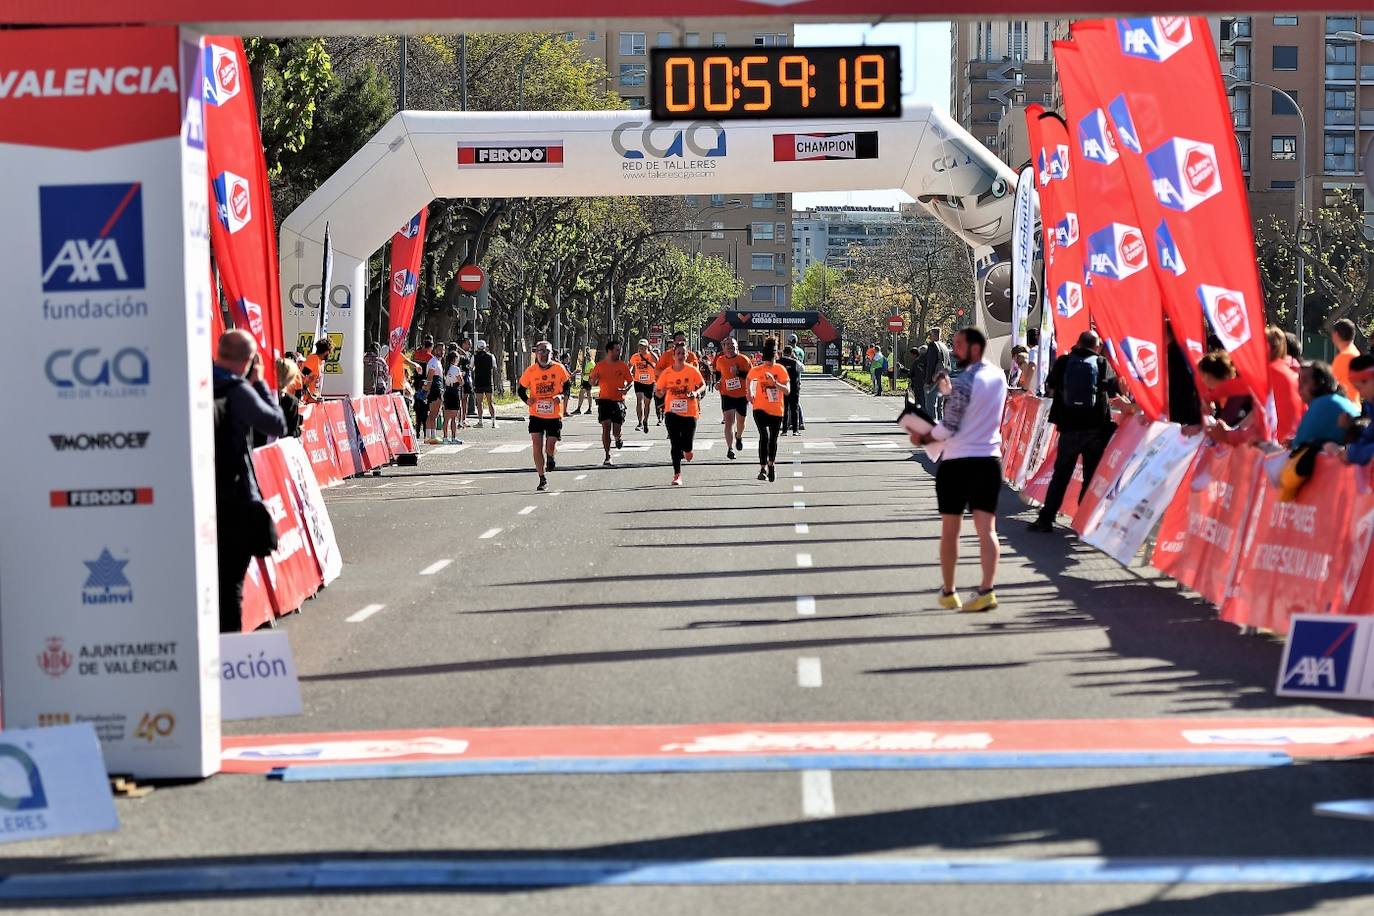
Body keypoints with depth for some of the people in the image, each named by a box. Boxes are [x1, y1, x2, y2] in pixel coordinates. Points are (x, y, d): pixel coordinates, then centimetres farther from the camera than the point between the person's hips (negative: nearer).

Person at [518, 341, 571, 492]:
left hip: (555, 415, 0)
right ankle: (542, 480, 4)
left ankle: (550, 457, 39)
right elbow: (521, 390, 6)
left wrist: (562, 396, -15)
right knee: (537, 446, -8)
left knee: (550, 448, -1)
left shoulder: (559, 369, -7)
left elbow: (568, 386, 6)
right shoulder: (530, 371, -5)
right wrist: (527, 400, -15)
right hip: (536, 415, 1)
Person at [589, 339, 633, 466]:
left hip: (619, 400, 0)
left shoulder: (622, 365, 3)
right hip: (604, 399, 0)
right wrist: (594, 378, -14)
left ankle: (618, 438, 39)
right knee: (606, 427, -8)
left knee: (616, 431, 0)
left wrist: (626, 389, -12)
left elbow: (630, 381, 9)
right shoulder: (600, 366, 2)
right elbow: (593, 382, 9)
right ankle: (607, 456, -1)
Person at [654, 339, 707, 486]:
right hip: (672, 412, 0)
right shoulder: (666, 373, -2)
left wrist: (696, 393, -15)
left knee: (687, 445, -1)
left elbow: (703, 385, 6)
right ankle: (677, 475, 1)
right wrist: (661, 391, -18)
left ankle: (687, 450, 38)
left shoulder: (692, 370, -4)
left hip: (689, 412, 0)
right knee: (675, 445, -5)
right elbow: (659, 393, 5)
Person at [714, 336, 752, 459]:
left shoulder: (743, 359, -9)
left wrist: (739, 373, -23)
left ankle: (739, 437, 49)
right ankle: (730, 448, -15)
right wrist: (718, 382, 4)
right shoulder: (720, 360, 1)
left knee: (740, 421, 16)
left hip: (742, 395, 0)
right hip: (727, 395, 0)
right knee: (729, 421, -13)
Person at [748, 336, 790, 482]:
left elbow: (787, 390, -12)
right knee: (764, 436, -19)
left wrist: (774, 382, -26)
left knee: (773, 439, 13)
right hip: (760, 408, -1)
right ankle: (763, 468, -17)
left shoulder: (780, 370, -5)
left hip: (777, 410, 1)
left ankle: (771, 464, 36)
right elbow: (748, 379, 21)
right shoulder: (756, 370, -3)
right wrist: (750, 394, 16)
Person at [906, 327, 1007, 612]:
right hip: (989, 460, 5)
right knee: (986, 529, 1)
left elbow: (948, 428, -13)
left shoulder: (965, 381, -15)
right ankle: (987, 589, -14)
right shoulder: (999, 376, 7)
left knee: (950, 530, 9)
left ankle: (948, 593, 17)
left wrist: (923, 438, 2)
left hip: (957, 462, -5)